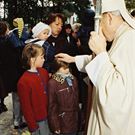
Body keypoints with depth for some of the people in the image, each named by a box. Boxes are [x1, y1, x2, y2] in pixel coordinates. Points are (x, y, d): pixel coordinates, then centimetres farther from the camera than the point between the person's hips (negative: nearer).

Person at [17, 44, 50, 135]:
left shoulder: (44, 72, -3)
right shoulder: (23, 82, -22)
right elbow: (26, 107, -16)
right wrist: (33, 127, -10)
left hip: (49, 115, 6)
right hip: (38, 120, -6)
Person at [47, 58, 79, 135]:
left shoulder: (73, 79, 2)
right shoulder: (53, 83, -17)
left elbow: (76, 100, 9)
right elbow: (52, 106, -13)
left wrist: (78, 116, 10)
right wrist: (55, 126, -12)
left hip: (74, 121, 5)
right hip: (62, 122, -5)